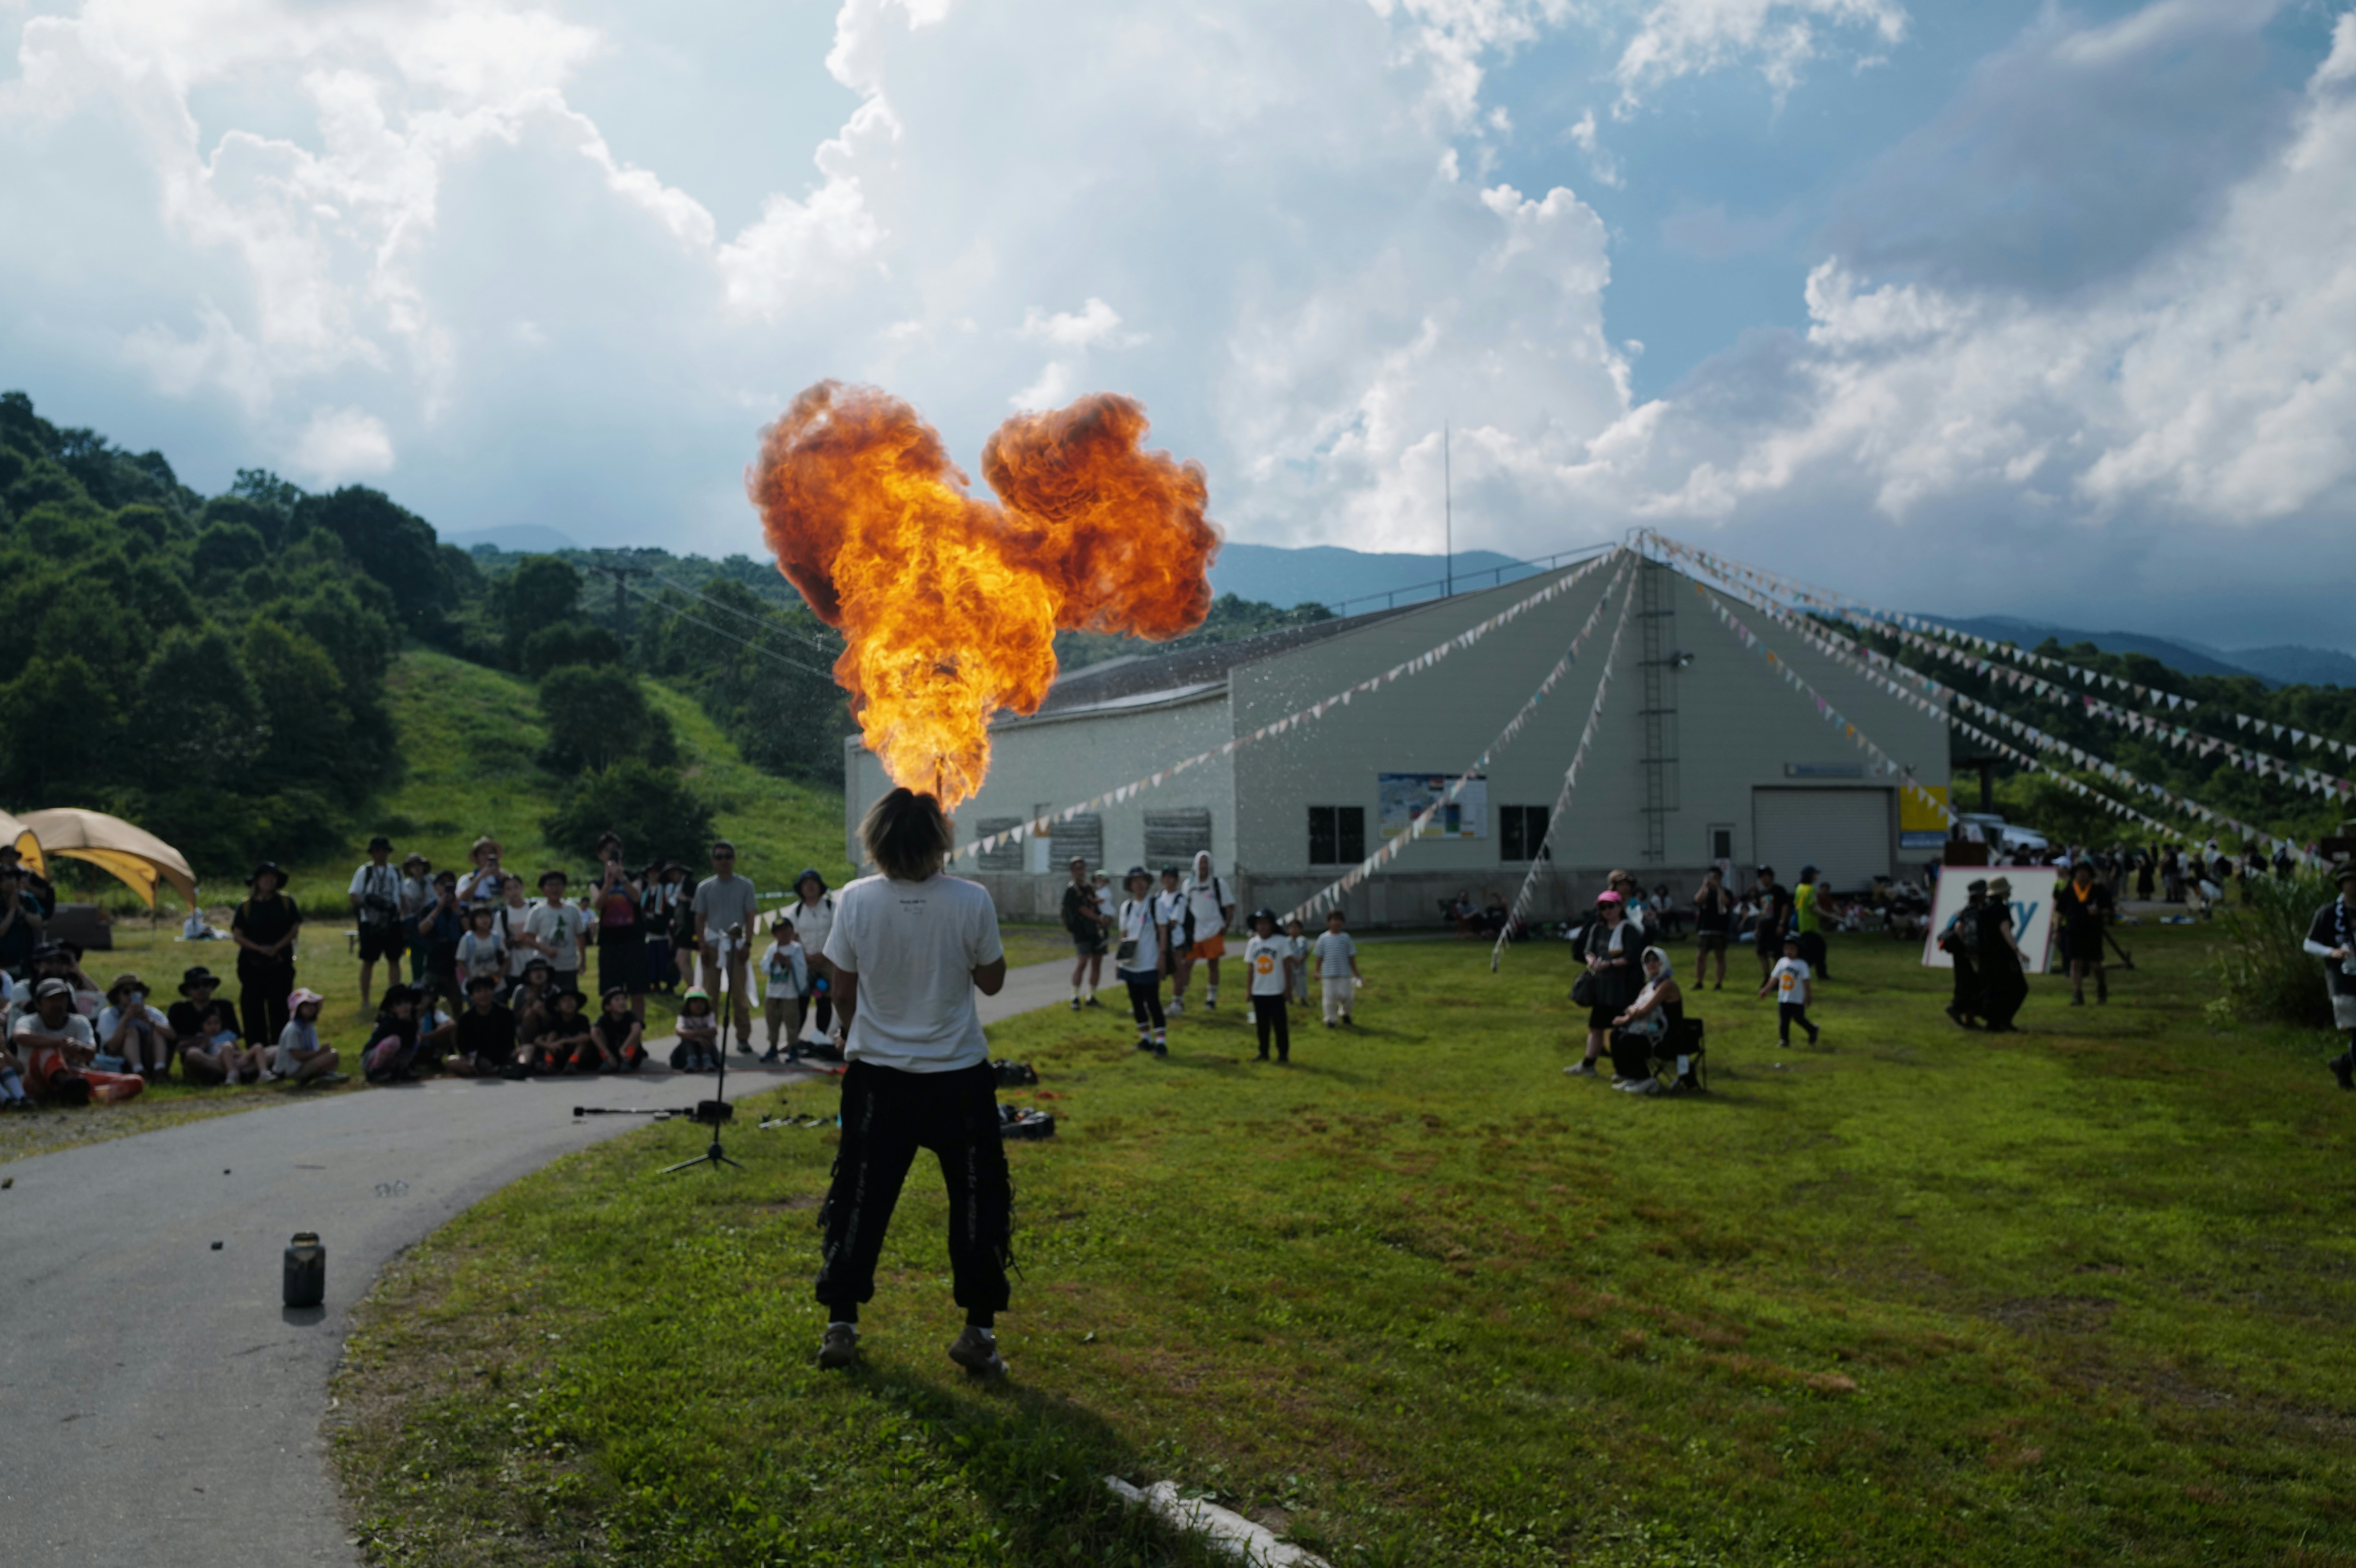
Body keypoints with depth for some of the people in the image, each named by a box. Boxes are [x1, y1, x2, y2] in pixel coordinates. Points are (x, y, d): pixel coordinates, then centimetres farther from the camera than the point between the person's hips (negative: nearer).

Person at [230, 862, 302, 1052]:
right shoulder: (246, 906, 2)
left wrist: (277, 947, -13)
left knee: (279, 1007, -2)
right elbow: (237, 935, -2)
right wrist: (259, 948, -15)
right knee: (253, 1008, 0)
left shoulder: (286, 902, 4)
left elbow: (295, 928, -1)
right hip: (252, 964, 0)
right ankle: (256, 1049, 7)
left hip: (280, 963, 0)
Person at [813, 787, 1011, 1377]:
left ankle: (841, 1325, 21)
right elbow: (992, 980, -1)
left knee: (861, 1198, 15)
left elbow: (843, 990, 0)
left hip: (877, 1075, 2)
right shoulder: (972, 901, -15)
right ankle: (978, 1331, 12)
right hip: (958, 1073, -2)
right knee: (978, 1199, 11)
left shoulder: (856, 900, -11)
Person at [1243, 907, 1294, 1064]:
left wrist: (1288, 984, -9)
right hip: (1258, 992, 4)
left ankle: (1283, 1054, 6)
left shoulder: (1281, 942, -6)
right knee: (1262, 1024, 11)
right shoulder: (1253, 943, 6)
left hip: (1277, 991, -4)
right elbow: (1250, 967, 10)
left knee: (1280, 1024, -1)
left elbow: (1287, 963, -5)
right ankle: (1264, 1053, 20)